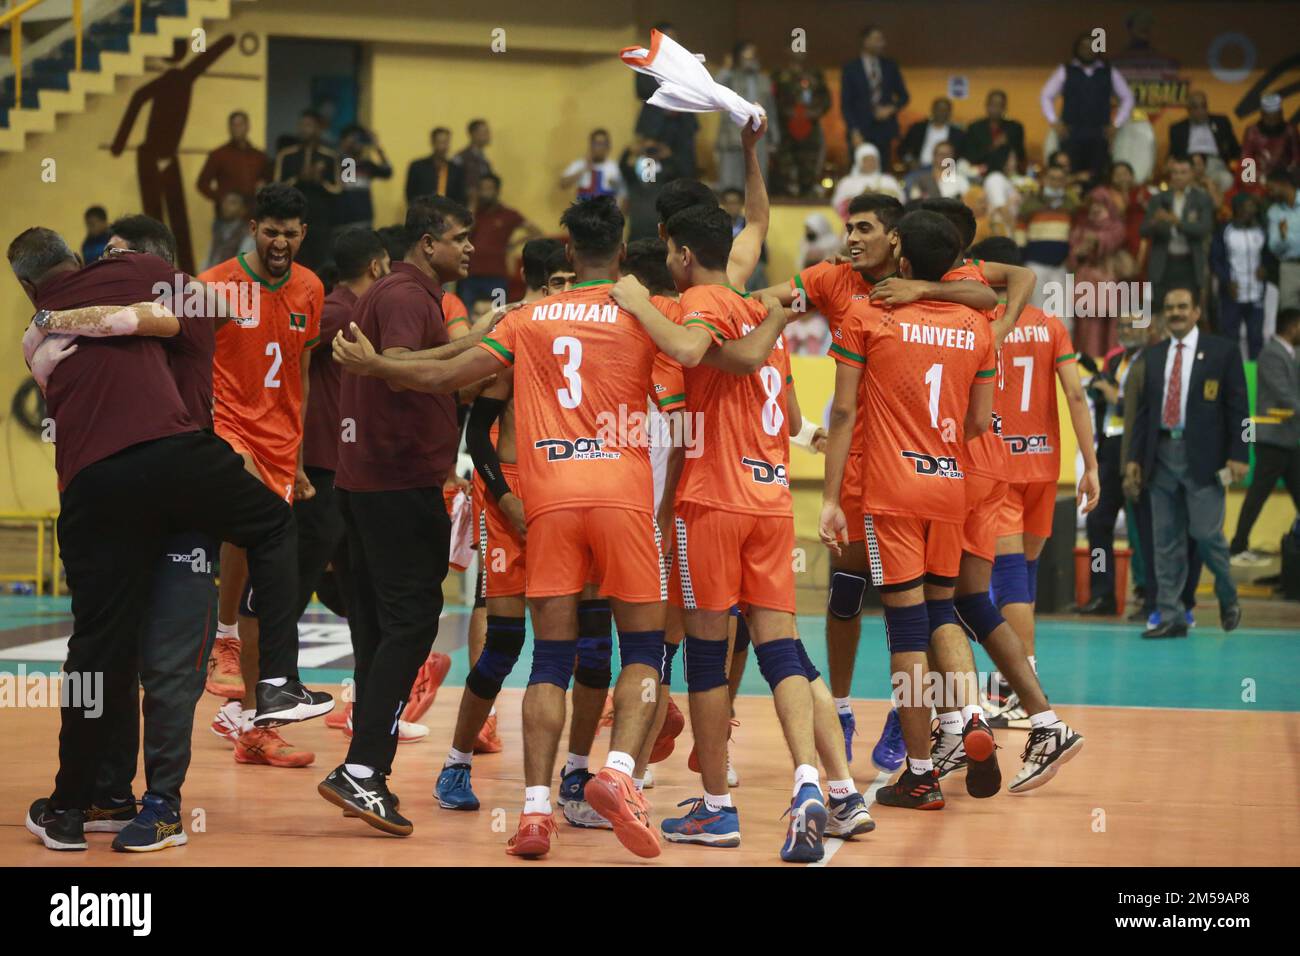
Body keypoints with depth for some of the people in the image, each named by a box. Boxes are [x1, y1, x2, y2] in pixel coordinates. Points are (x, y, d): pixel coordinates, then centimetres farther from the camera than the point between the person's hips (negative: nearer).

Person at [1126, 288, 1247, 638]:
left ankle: (1227, 598, 18)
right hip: (1162, 455, 4)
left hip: (1203, 457, -4)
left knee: (1205, 532, -8)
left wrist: (1238, 455, -9)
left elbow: (1237, 407, -1)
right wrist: (1135, 455, 8)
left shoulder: (1222, 352, 2)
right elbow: (1144, 408, 15)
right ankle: (1170, 617, 8)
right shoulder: (1153, 355, 14)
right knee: (1167, 540, 4)